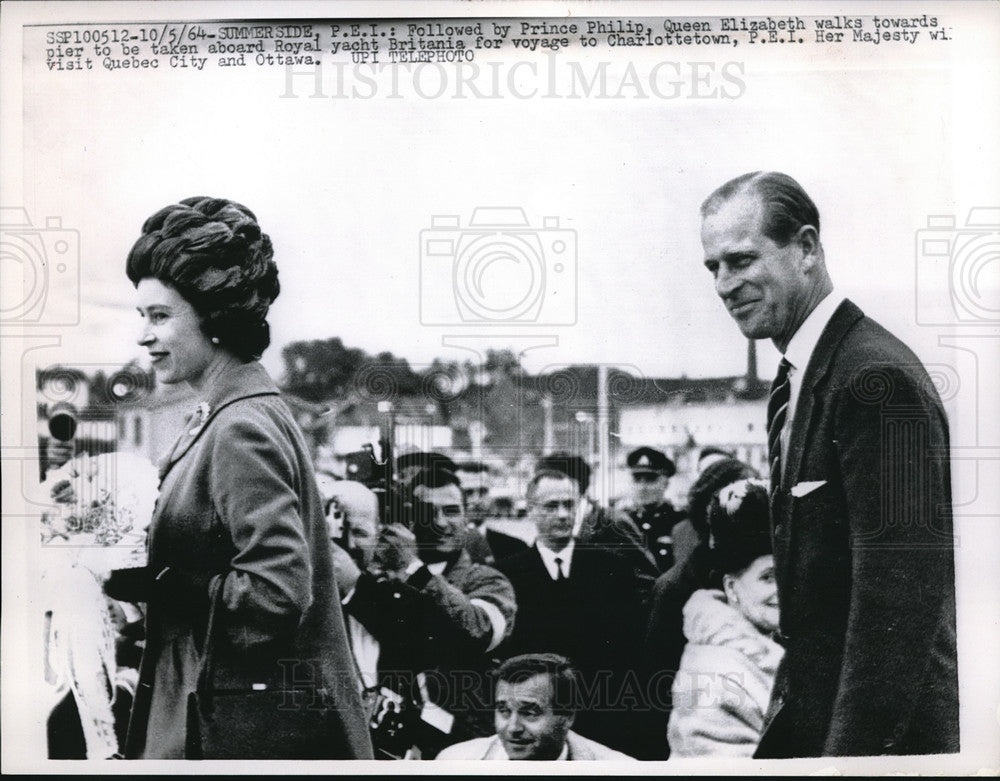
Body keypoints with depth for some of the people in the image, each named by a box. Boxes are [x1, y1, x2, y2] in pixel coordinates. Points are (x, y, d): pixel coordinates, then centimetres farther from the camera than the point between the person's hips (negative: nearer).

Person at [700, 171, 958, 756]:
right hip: (808, 723, 9)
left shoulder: (880, 378, -19)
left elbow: (897, 601, -23)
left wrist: (851, 749, -23)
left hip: (877, 731, -9)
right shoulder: (793, 387, 11)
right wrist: (785, 716, 15)